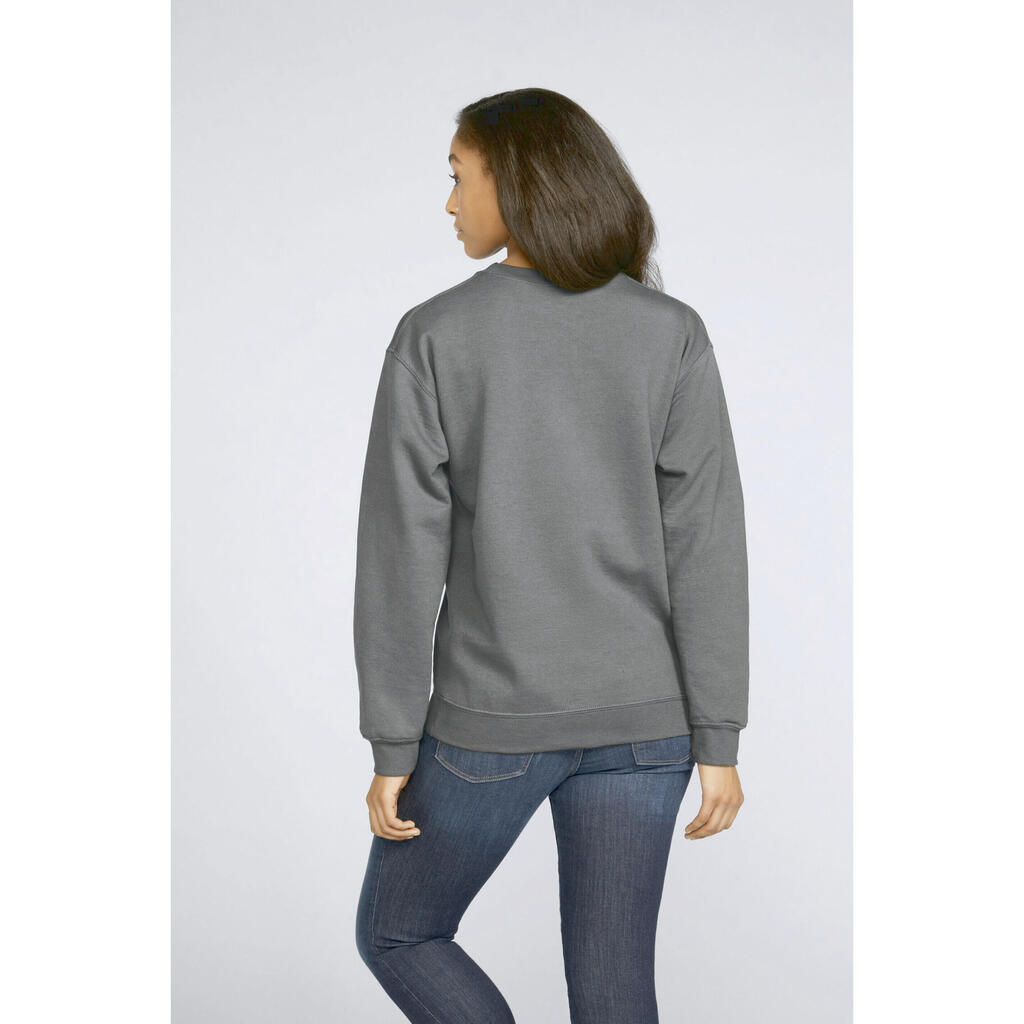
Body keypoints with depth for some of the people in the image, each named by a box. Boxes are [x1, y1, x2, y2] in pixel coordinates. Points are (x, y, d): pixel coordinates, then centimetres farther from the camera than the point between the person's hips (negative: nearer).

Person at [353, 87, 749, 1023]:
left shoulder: (434, 337, -9)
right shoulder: (670, 333, -5)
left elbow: (402, 556, -10)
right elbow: (705, 549, -8)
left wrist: (392, 749, -3)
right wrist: (719, 740, -2)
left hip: (494, 717, -2)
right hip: (637, 714, 3)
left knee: (397, 936, 21)